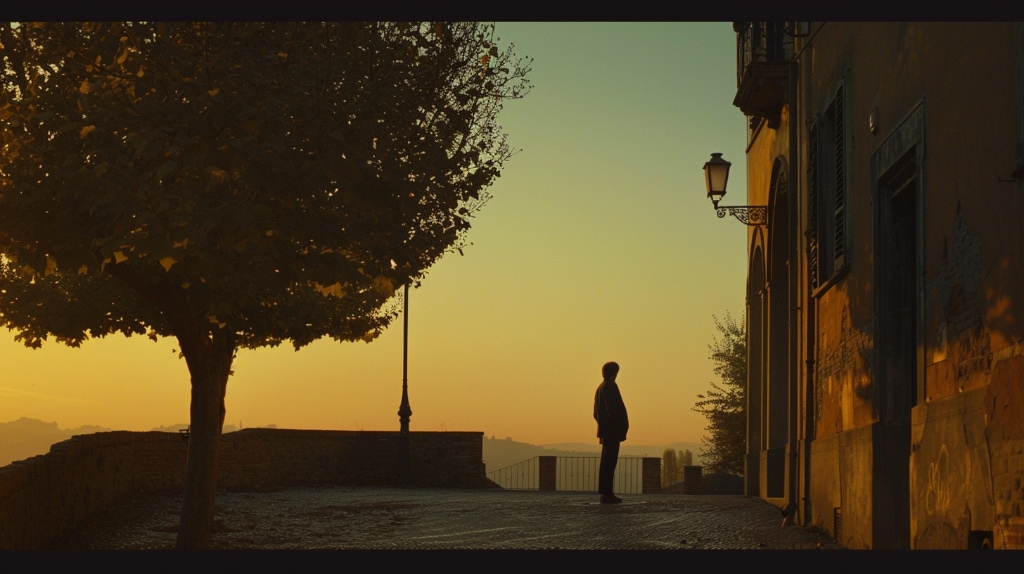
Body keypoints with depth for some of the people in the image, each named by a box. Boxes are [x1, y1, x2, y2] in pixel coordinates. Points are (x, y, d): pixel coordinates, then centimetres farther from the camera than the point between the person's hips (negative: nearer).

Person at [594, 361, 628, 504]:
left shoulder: (600, 387, 18)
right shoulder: (610, 386, -11)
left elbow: (596, 412, 21)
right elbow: (614, 408, -20)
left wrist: (603, 425, 19)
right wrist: (621, 428, -18)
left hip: (605, 430, 10)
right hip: (613, 430, -10)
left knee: (606, 462, 11)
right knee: (610, 461, -10)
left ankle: (605, 493, 12)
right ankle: (607, 493, -12)